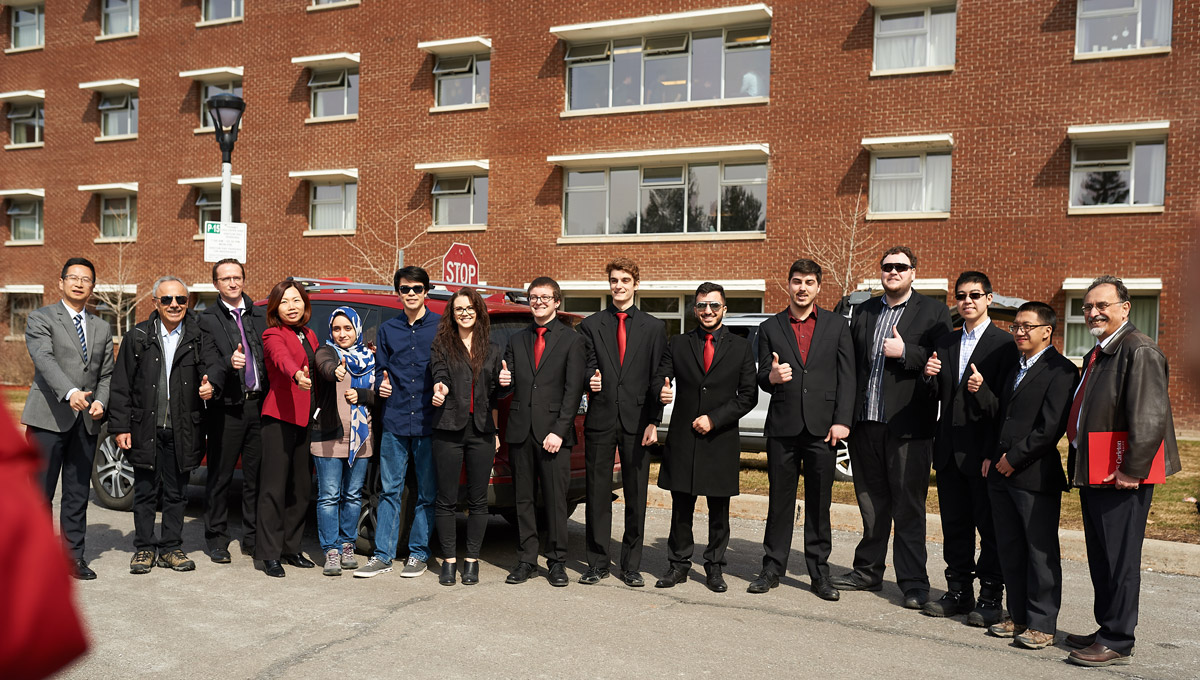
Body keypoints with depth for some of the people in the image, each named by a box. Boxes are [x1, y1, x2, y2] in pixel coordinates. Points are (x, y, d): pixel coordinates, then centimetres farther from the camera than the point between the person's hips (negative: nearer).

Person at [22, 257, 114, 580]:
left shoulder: (102, 328, 16)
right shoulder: (40, 318, 1)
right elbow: (44, 359, -16)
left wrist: (101, 401, -4)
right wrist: (70, 392, -31)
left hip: (86, 421, 4)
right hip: (48, 418, -4)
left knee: (78, 493, 9)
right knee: (40, 493, 0)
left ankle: (73, 556, 17)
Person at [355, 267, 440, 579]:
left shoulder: (441, 326, 4)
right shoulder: (388, 329, 14)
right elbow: (380, 370, 19)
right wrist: (381, 385, -1)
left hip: (429, 422, -2)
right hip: (395, 421, 3)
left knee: (427, 492, 5)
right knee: (390, 491, 6)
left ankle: (418, 553, 17)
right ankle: (382, 555, 13)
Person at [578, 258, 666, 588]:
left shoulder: (654, 328, 8)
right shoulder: (591, 325, 10)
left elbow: (658, 378, 4)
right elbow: (585, 368, 7)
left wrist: (654, 422, -4)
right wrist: (589, 381, -17)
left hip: (637, 422, 0)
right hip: (600, 419, 1)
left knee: (636, 496, 5)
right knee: (598, 495, 5)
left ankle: (632, 566, 16)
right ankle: (597, 563, 17)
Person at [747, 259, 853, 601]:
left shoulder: (837, 325, 8)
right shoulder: (770, 327, 9)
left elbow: (846, 377, 4)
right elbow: (762, 379, 7)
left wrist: (842, 421, -6)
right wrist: (772, 377, -17)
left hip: (822, 427, 0)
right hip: (783, 427, 1)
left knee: (819, 502, 6)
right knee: (780, 500, 7)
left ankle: (819, 573, 17)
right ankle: (772, 568, 19)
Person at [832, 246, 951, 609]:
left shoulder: (933, 312, 1)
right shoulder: (863, 312, 14)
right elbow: (850, 365, 13)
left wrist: (906, 353, -17)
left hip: (907, 427, -4)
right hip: (866, 424, 5)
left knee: (909, 507, 0)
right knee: (871, 503, 15)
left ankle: (913, 582, 10)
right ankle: (868, 572, 27)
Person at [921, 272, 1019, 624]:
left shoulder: (1004, 343, -5)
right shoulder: (945, 343, 14)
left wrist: (983, 390, -29)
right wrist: (930, 378, -5)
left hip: (984, 448, -6)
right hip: (950, 449, 6)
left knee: (990, 525, 2)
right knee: (954, 524, 13)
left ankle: (991, 598, 12)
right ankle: (959, 592, 24)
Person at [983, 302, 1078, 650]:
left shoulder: (1061, 370, -8)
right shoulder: (1013, 369, 19)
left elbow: (1051, 426, -16)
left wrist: (1015, 458, -14)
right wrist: (992, 456, 10)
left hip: (1035, 476, -8)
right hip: (1001, 475, 8)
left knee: (1041, 552, 2)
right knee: (1009, 549, 13)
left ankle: (1042, 624, 11)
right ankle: (1018, 615, 24)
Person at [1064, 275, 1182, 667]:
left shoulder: (1139, 351, -13)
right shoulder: (1096, 355, 18)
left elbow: (1149, 417, -21)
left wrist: (1133, 469, -22)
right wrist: (1079, 465, 21)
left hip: (1121, 477, -10)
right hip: (1093, 473, 10)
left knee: (1119, 559, -2)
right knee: (1100, 557, 17)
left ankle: (1117, 642, 8)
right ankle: (1106, 630, 29)